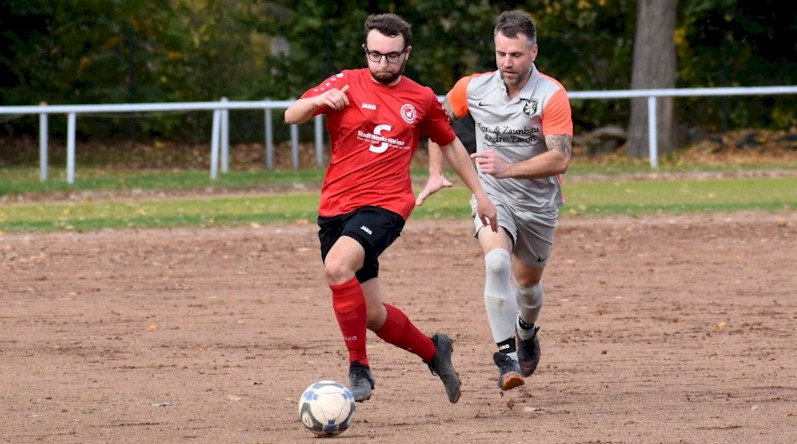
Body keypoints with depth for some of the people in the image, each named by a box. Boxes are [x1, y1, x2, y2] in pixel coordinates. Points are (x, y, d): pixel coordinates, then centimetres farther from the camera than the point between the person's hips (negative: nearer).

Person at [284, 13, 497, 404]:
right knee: (371, 314, 6)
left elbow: (450, 144, 23)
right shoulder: (347, 84, 3)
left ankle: (359, 368, -21)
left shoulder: (422, 100, 7)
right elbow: (291, 116, -8)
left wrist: (480, 194, 22)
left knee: (337, 266, -31)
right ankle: (432, 350, 34)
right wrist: (320, 100, -29)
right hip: (335, 209, 2)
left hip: (385, 206, -2)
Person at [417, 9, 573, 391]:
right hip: (493, 197, 0)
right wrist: (436, 173, 5)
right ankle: (506, 357, -28)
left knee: (527, 282, 17)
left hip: (539, 203, 0)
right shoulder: (473, 88, -8)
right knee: (497, 261, -29)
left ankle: (526, 330, 54)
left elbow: (560, 158, -26)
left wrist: (509, 168, -38)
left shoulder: (552, 96, -18)